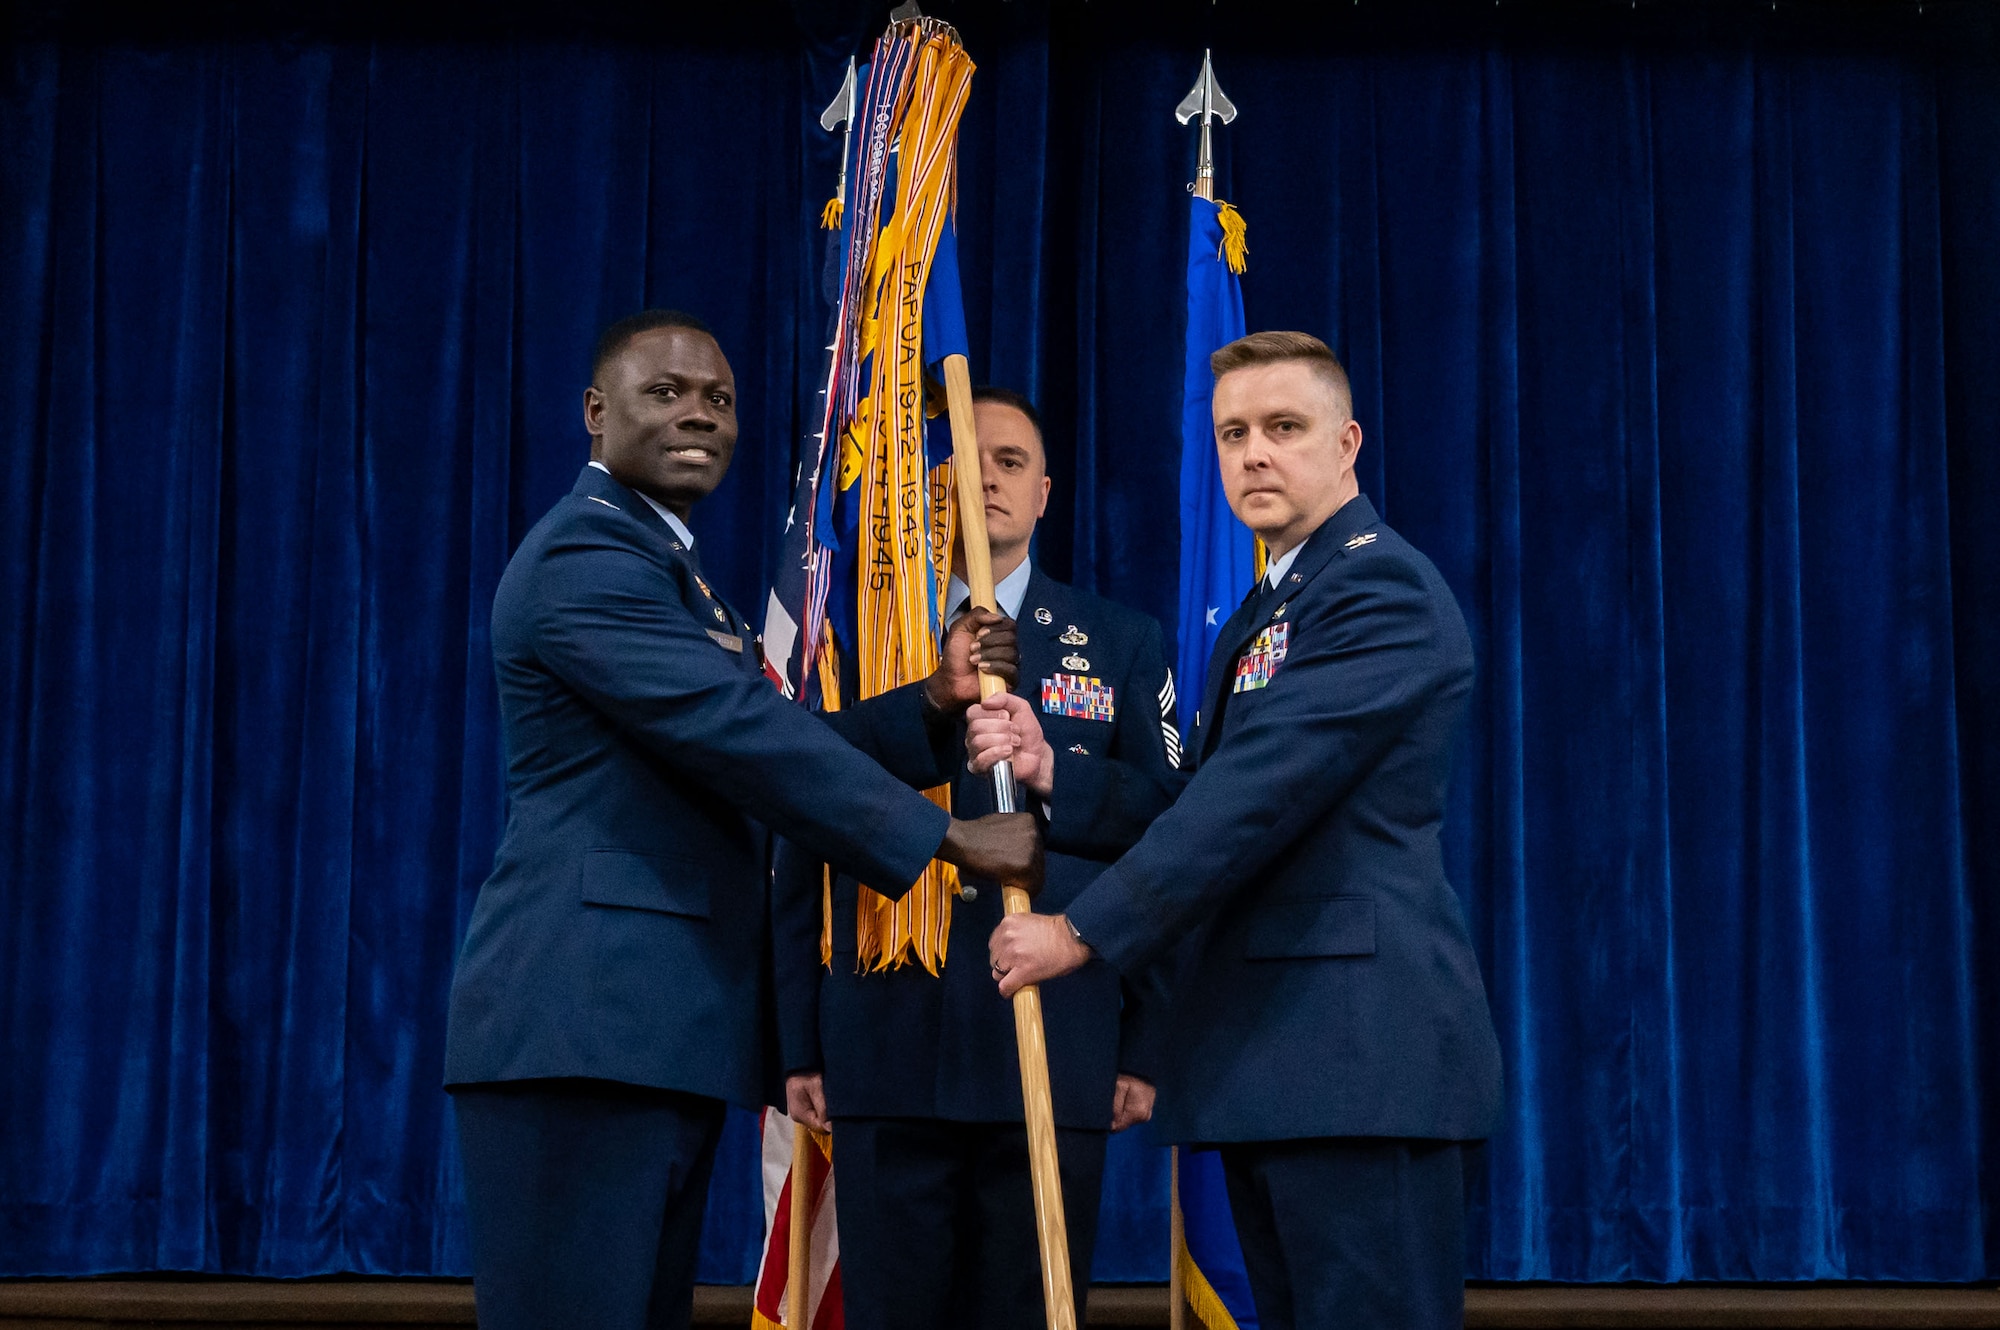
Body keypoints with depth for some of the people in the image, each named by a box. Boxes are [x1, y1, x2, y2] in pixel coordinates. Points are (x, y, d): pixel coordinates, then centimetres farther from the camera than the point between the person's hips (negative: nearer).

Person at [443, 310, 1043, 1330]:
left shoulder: (661, 565, 23)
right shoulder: (585, 556, -10)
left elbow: (780, 745, 16)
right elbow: (742, 736, -17)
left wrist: (938, 700, 1)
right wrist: (950, 840, -13)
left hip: (662, 1032, 10)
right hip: (580, 1025, -10)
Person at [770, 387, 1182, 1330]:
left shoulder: (1121, 644, 8)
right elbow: (804, 859, 8)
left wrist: (1146, 1048, -1)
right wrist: (798, 1043, 3)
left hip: (1056, 1054, 0)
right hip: (886, 1054, 0)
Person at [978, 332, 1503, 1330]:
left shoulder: (1381, 588, -10)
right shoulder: (1264, 612, 23)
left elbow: (1258, 796, -18)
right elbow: (1199, 804, 18)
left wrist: (1083, 931, -15)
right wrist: (1050, 773, 1)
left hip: (1359, 1056, -10)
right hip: (1268, 1060, 10)